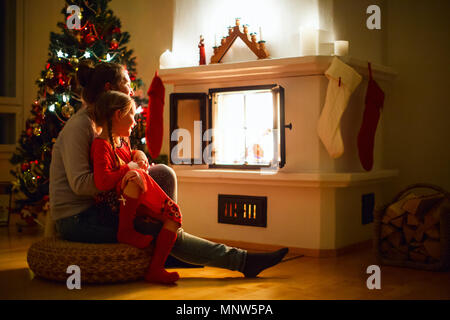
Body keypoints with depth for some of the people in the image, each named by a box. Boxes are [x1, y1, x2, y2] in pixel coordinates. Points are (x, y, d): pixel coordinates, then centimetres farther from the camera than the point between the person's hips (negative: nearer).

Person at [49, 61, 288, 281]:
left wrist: (136, 158, -8)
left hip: (94, 211, 9)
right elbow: (80, 183, -25)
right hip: (76, 220, -9)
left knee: (163, 174, -5)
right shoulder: (79, 126, -16)